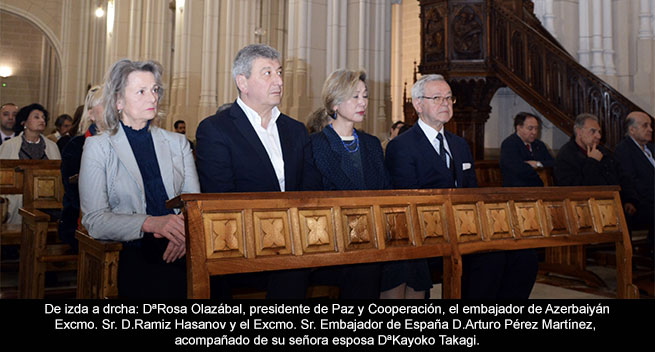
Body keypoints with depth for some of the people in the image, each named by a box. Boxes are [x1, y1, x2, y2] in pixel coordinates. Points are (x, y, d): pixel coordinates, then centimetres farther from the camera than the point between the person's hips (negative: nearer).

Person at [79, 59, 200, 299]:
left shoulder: (177, 143, 16)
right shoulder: (98, 147, 6)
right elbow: (94, 220, -4)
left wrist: (185, 229, -15)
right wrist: (150, 223, -19)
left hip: (178, 250, 3)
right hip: (131, 253, -2)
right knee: (166, 286, -25)